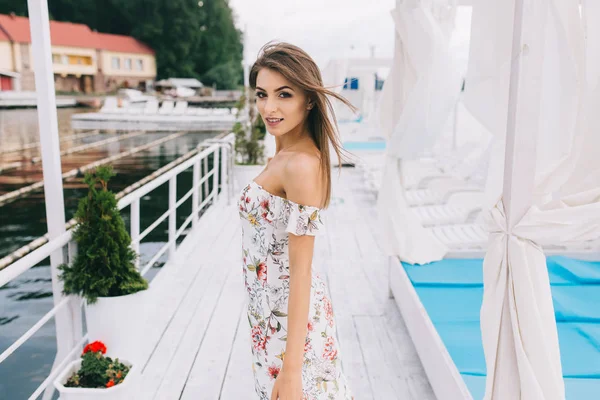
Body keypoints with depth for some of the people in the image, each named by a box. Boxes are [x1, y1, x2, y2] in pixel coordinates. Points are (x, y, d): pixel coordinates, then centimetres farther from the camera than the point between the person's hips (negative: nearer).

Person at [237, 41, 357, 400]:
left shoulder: (301, 164, -23)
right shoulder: (287, 154, 5)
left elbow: (301, 271, -23)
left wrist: (291, 371, -21)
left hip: (290, 317, -9)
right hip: (274, 311, 9)